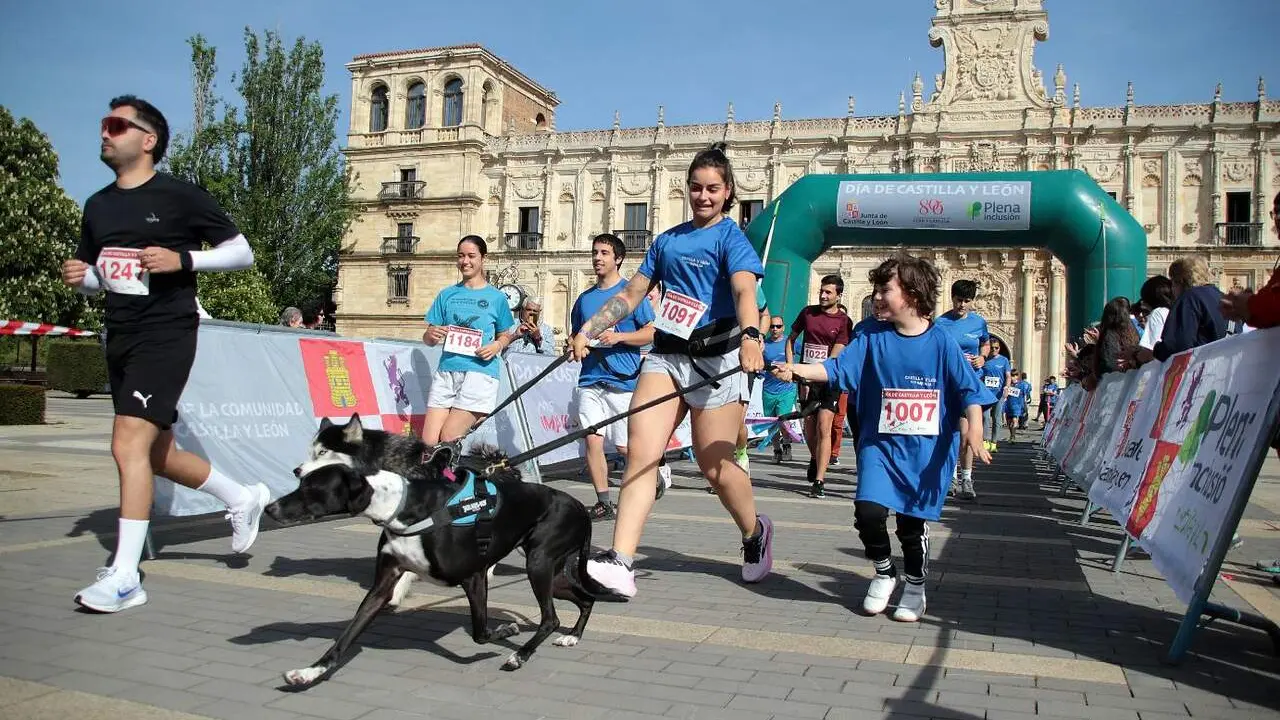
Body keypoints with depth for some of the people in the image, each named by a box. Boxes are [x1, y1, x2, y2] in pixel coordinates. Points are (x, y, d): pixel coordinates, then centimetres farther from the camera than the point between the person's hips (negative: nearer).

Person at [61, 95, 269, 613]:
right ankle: (243, 498, 35)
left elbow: (242, 252, -3)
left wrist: (182, 259, -17)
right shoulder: (98, 206, 13)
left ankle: (124, 577, -11)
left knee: (129, 443, -17)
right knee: (158, 454, 14)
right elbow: (94, 276, 24)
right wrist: (78, 277, 0)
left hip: (166, 333, -8)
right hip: (120, 337, 8)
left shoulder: (180, 197, -6)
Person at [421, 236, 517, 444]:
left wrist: (497, 345, -7)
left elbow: (505, 335, 16)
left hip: (479, 373, -3)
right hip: (446, 372, 3)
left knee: (448, 439, -12)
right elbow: (427, 339, 15)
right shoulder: (447, 294, 13)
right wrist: (432, 334, -9)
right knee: (428, 443, -5)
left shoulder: (496, 297, 7)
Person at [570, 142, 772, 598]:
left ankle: (755, 534, 29)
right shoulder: (667, 240, 17)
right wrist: (587, 330, 12)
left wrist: (751, 336, -40)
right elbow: (631, 295, 20)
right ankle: (619, 563, -18)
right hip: (666, 355, 5)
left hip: (716, 358, -5)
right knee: (639, 451, -12)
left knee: (714, 465, -1)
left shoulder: (730, 237, -2)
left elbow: (744, 290, -21)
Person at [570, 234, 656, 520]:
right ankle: (603, 503, 4)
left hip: (623, 380, -4)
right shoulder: (584, 298, 17)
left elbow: (652, 332, -4)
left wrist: (618, 337, -16)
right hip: (590, 379, 5)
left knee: (625, 447, -3)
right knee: (592, 440, -5)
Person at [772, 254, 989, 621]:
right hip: (880, 443, 2)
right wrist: (796, 369, -19)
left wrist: (974, 430, -18)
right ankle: (884, 573, 18)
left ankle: (915, 587, 32)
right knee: (869, 511, -13)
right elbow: (837, 368, -6)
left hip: (926, 449, -1)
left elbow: (969, 391, -5)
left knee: (913, 520, 5)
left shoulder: (941, 342, -6)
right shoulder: (870, 335, -1)